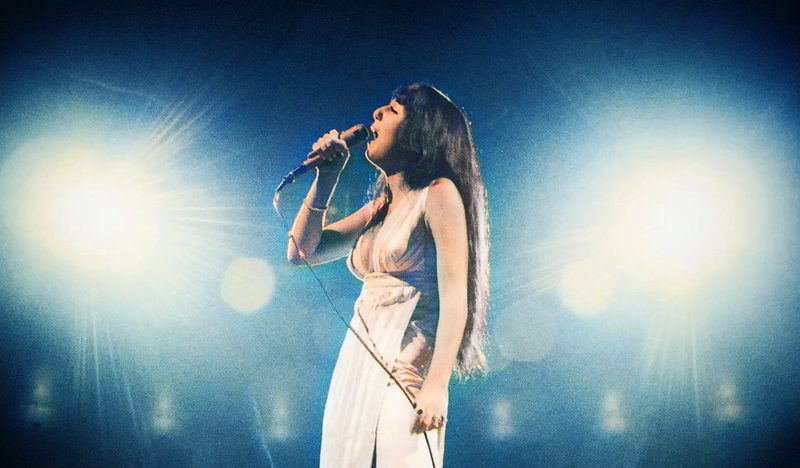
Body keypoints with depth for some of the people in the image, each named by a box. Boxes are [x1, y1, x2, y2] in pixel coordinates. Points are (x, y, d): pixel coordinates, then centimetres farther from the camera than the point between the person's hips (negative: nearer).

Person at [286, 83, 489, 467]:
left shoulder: (439, 193, -6)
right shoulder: (379, 208, 16)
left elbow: (455, 298, -13)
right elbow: (300, 251, 16)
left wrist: (436, 386, -20)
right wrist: (325, 178, 10)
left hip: (403, 374, -7)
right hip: (356, 370, 7)